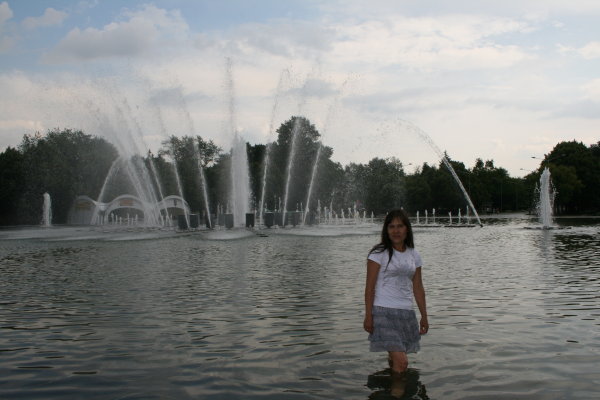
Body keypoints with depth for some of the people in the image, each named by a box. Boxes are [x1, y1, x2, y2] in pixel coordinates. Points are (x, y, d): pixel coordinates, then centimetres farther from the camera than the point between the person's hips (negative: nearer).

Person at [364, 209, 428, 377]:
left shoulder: (414, 255, 11)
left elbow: (418, 288, 15)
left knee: (396, 361, 8)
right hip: (383, 311, -5)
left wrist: (424, 316, 15)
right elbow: (370, 286, -6)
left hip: (406, 313, 5)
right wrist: (368, 316, -10)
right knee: (401, 363, -14)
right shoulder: (379, 253, -4)